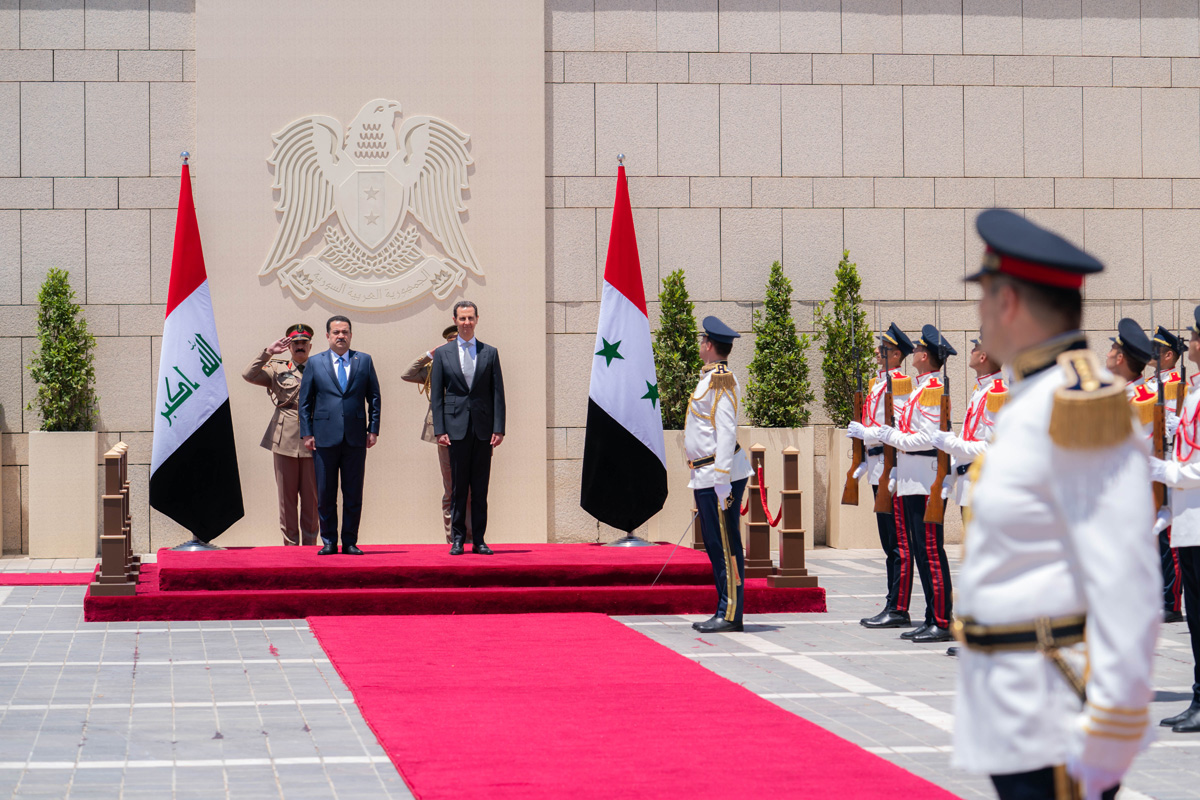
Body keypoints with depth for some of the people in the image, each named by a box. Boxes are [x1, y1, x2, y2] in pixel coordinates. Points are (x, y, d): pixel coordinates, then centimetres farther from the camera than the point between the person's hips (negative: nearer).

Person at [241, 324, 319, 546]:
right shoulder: (277, 370, 12)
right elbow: (248, 375, 0)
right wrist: (268, 352, -2)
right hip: (284, 440, 0)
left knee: (311, 496, 0)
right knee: (286, 495, 1)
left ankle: (309, 543, 7)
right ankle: (290, 543, 7)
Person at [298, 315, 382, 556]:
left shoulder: (364, 361, 10)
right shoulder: (315, 363, 8)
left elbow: (374, 398, 11)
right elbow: (305, 401, 7)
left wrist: (373, 429, 2)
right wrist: (307, 433, 0)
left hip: (355, 437, 1)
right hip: (325, 437, 0)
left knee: (353, 494, 2)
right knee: (325, 494, 2)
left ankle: (350, 542, 10)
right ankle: (329, 542, 11)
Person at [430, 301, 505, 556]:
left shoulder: (490, 353, 9)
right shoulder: (442, 354, 7)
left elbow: (498, 393, 6)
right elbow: (436, 395, 5)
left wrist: (499, 428, -3)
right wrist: (440, 429, -5)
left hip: (483, 428, 1)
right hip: (456, 427, -1)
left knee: (481, 487, 3)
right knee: (458, 486, 1)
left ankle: (479, 539, 7)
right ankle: (457, 538, 6)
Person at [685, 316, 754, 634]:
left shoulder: (720, 380, -14)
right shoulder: (713, 377, 16)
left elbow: (726, 432, -20)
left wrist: (721, 480, -24)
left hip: (718, 476, -10)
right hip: (707, 476, 10)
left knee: (725, 546, -6)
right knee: (715, 545, 12)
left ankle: (730, 616, -4)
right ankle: (725, 612, 17)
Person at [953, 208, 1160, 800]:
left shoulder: (1081, 412, -18)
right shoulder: (1032, 403, 14)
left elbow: (1126, 585, -23)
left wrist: (1103, 745, -24)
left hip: (1059, 716, -10)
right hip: (1017, 707, 10)